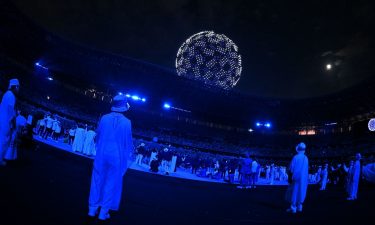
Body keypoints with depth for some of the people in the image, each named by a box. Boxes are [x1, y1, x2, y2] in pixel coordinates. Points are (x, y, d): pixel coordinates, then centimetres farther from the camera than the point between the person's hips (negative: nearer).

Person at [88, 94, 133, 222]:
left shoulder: (104, 118, -4)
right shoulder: (126, 122, -11)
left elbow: (98, 135, 7)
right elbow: (128, 141, -4)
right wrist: (126, 154, 14)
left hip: (102, 154, 2)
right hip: (117, 156, -2)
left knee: (97, 181, 13)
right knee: (111, 184, 9)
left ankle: (92, 211, 22)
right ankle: (103, 213, 15)